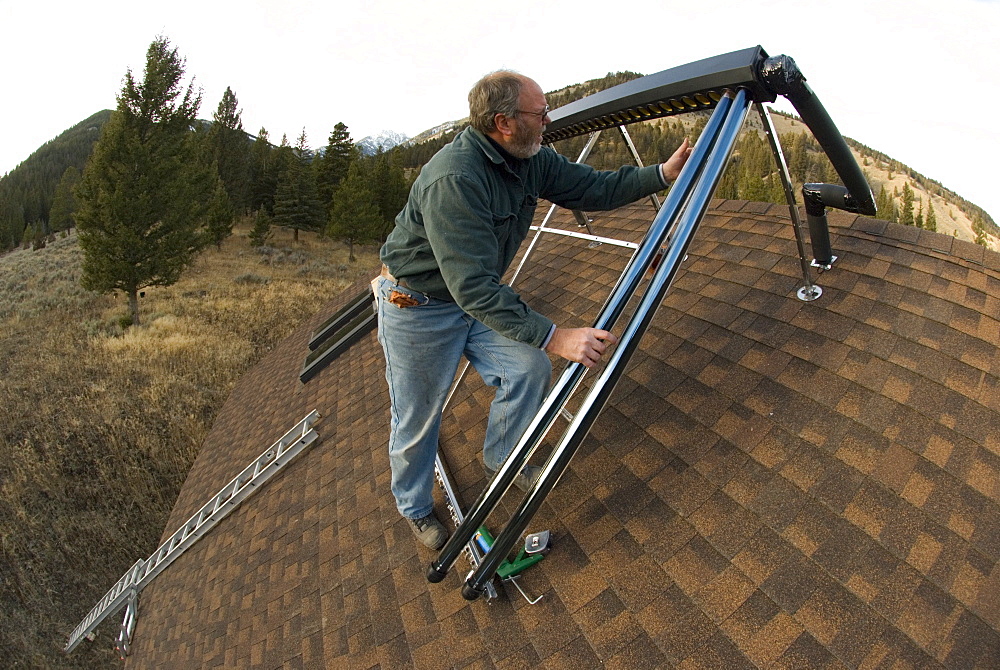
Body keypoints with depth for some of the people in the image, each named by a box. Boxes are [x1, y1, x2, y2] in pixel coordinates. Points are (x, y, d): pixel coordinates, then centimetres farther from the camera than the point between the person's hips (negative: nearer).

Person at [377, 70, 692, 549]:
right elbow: (472, 285, -40)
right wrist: (554, 337, -43)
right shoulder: (454, 179, -35)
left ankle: (500, 458, 27)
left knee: (531, 369, -1)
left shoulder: (531, 161, -8)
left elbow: (593, 188, 2)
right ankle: (414, 508, 34)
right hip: (417, 305, -7)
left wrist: (662, 174, -8)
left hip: (476, 295, 7)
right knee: (416, 418, 6)